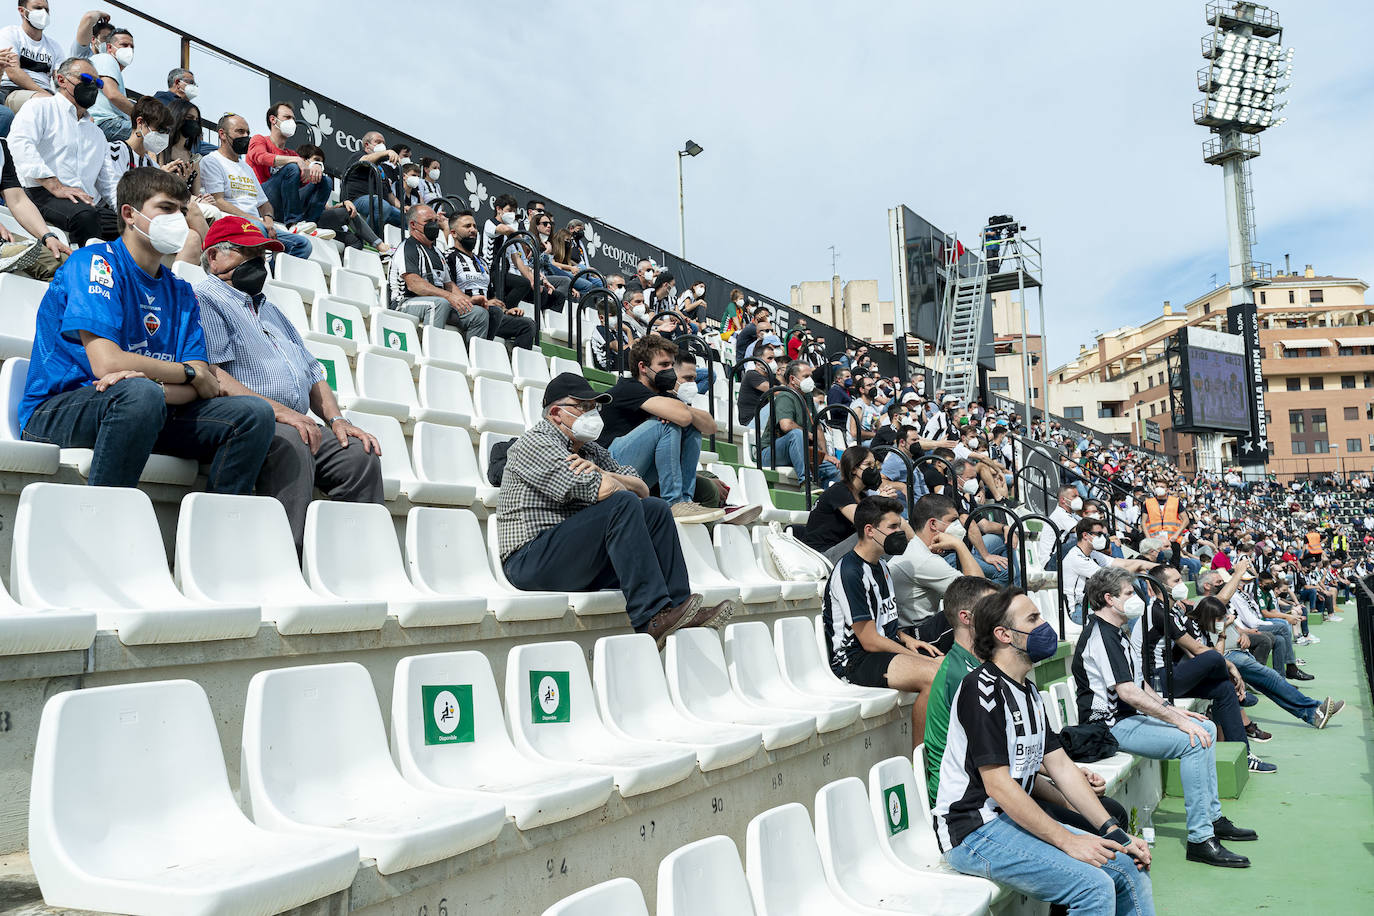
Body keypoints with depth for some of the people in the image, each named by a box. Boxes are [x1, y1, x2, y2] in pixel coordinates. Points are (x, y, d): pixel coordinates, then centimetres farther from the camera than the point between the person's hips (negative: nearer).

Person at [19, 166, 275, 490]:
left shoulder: (181, 291, 12)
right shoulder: (94, 263, -7)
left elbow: (197, 387, 0)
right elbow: (107, 363, -21)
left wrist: (155, 386, -23)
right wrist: (191, 372, -9)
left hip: (145, 414, 6)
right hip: (57, 411, -6)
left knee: (255, 413, -11)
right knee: (138, 393, -38)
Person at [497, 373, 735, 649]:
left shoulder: (591, 450, 21)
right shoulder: (535, 443, -7)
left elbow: (642, 489, 11)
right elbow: (601, 491, -20)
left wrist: (604, 474, -7)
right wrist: (603, 481, 4)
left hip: (583, 560, 9)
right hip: (533, 560, -9)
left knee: (656, 509, 1)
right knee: (623, 504, -25)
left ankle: (677, 605, -9)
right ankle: (650, 617, -32)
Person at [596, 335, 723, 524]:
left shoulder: (666, 396, 13)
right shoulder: (628, 388, -13)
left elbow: (711, 426, 5)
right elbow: (682, 415, -28)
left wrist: (686, 409, -13)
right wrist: (685, 409, -4)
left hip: (638, 478, 8)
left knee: (692, 427, 3)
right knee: (669, 423, -22)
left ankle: (685, 499, -10)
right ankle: (673, 503, -23)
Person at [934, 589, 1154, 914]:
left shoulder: (1029, 691, 14)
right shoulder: (982, 687, -17)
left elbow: (1061, 766, 13)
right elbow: (998, 785, -20)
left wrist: (1113, 832, 4)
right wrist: (1066, 841, -18)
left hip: (1018, 819, 9)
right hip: (975, 830, -9)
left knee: (1131, 869, 2)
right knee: (1094, 886, -23)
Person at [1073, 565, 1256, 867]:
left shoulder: (1118, 632, 17)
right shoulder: (1100, 634, -18)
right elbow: (1126, 691, -24)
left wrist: (1168, 708, 9)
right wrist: (1177, 720, -22)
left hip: (1129, 717, 11)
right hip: (1110, 725, -11)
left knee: (1206, 728, 13)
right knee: (1193, 741, -22)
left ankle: (1212, 818, 18)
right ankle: (1200, 840, -19)